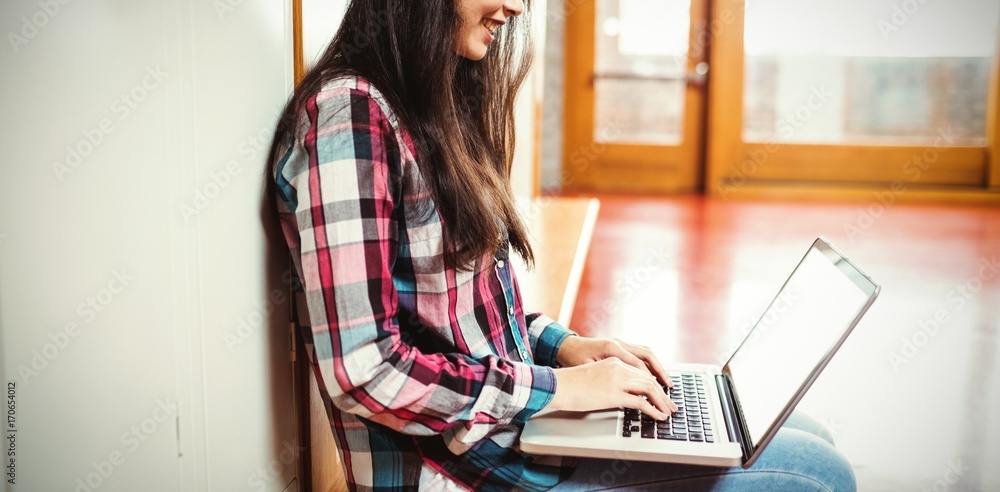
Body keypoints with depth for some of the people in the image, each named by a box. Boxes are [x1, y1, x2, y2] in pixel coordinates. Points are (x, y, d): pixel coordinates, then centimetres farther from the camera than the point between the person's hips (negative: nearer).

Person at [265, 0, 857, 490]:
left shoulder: (438, 108, 12)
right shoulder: (347, 114, -18)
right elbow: (361, 371, -23)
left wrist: (562, 345, 3)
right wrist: (554, 387, -16)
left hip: (506, 423, 9)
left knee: (808, 442, 10)